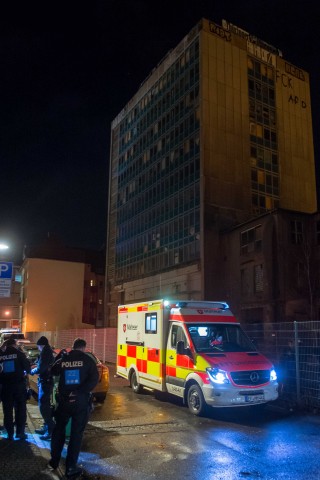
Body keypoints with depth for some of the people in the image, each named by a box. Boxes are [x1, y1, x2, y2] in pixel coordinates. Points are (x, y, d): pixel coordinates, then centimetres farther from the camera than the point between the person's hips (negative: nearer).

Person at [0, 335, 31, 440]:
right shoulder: (19, 353, -7)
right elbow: (27, 367, -7)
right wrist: (25, 373, 13)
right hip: (19, 384, -2)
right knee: (20, 409, 9)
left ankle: (10, 434, 13)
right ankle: (20, 432, 9)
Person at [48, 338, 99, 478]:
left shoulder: (63, 359, 1)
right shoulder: (87, 359, -6)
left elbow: (54, 372, 20)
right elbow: (94, 379, -18)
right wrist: (79, 392, -19)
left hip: (64, 400, 3)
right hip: (81, 401, -3)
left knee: (59, 429, 22)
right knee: (76, 433, 7)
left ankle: (54, 461, 32)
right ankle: (71, 467, 10)